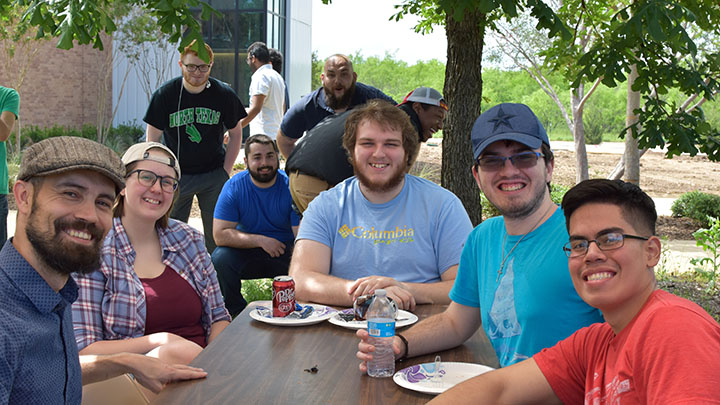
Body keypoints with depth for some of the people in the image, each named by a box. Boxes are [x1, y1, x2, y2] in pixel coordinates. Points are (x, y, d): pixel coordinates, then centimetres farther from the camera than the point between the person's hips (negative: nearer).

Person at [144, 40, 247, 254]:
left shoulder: (224, 94, -4)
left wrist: (226, 171, -1)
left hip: (214, 174, 1)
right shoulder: (165, 94, -6)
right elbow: (153, 137, 2)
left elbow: (235, 134, 7)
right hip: (176, 175, 0)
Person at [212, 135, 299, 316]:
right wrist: (261, 240, -22)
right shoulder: (234, 186, -10)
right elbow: (220, 234, -15)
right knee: (219, 259, -27)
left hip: (285, 251, -1)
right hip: (247, 250, 1)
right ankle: (238, 314, -2)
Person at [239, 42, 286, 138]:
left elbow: (256, 108, -20)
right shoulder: (278, 76, 19)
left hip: (262, 135, -10)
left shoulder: (260, 76, -11)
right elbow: (283, 109, 24)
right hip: (276, 133, 10)